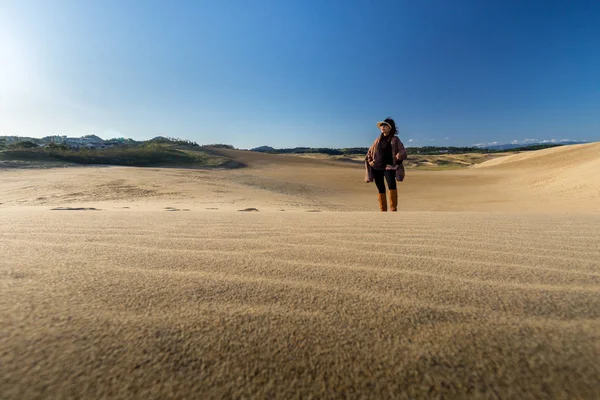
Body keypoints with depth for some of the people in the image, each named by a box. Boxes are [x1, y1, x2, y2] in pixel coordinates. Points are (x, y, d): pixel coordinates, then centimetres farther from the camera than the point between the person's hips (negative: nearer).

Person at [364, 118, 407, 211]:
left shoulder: (395, 139, 5)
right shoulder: (378, 140, 16)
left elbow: (403, 152, -1)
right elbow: (369, 152, 24)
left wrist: (399, 156, -19)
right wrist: (370, 161, 8)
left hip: (388, 167, -3)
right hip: (377, 168, 4)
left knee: (392, 186, -25)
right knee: (380, 190, 4)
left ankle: (393, 209, -17)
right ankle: (383, 210, 13)